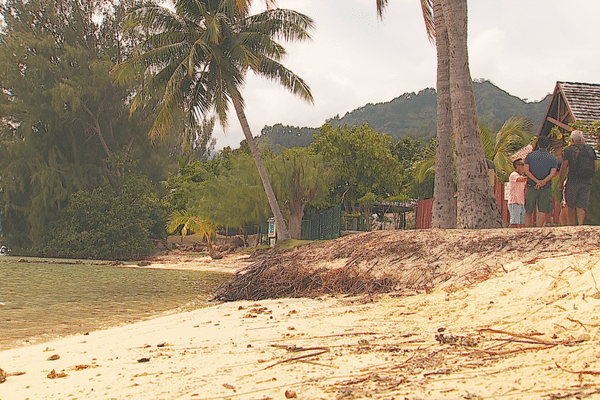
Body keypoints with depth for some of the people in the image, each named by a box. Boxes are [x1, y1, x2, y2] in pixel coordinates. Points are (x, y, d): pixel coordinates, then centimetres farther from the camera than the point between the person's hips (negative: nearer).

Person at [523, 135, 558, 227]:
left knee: (529, 211, 9)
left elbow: (526, 170, -6)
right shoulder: (553, 158, 6)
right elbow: (552, 173, -10)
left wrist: (537, 181, -13)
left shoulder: (530, 155, 8)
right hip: (546, 188, -1)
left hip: (531, 187, 1)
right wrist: (543, 182, -19)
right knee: (542, 211, 1)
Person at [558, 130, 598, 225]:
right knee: (581, 206, 2)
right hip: (587, 182, 3)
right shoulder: (590, 149, 10)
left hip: (572, 182, -3)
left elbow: (564, 167, -7)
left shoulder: (569, 150, -2)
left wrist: (561, 182, 1)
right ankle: (580, 224, -14)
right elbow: (596, 168, 10)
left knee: (570, 207, 9)